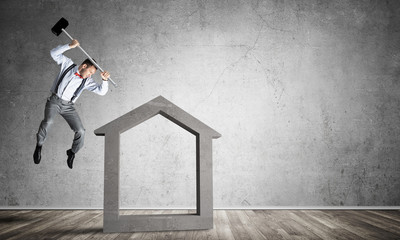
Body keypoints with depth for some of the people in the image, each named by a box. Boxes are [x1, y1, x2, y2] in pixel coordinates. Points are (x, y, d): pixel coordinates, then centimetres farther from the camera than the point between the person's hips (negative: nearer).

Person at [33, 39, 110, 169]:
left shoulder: (87, 81, 11)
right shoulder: (68, 64, 7)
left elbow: (101, 91, 4)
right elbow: (54, 53, 0)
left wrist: (104, 80, -15)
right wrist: (69, 46, -11)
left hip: (68, 106, 3)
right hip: (54, 101, -2)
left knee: (80, 131, -12)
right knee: (48, 121, -32)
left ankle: (72, 153, 13)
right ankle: (39, 145, -9)